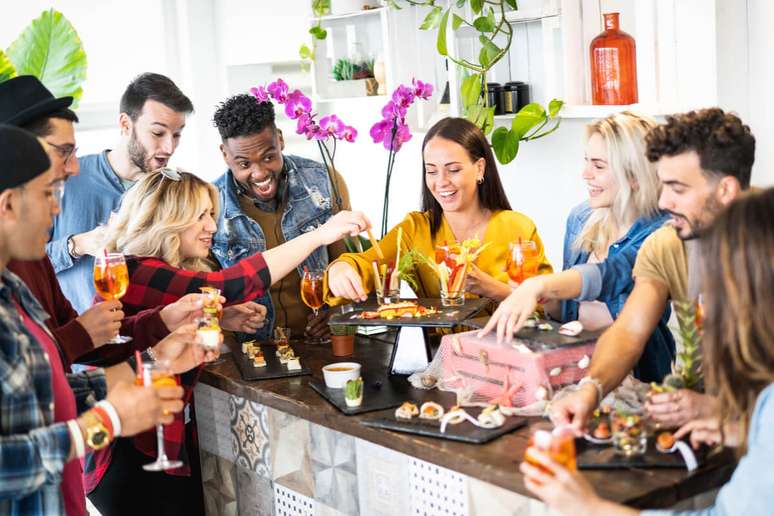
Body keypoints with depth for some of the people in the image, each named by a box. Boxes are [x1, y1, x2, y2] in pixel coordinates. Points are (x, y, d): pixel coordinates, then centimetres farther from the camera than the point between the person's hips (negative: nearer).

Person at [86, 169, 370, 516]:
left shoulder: (173, 274, 10)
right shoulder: (132, 274, -21)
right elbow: (224, 286, -31)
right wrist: (319, 235, -29)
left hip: (172, 444, 9)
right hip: (129, 457, -9)